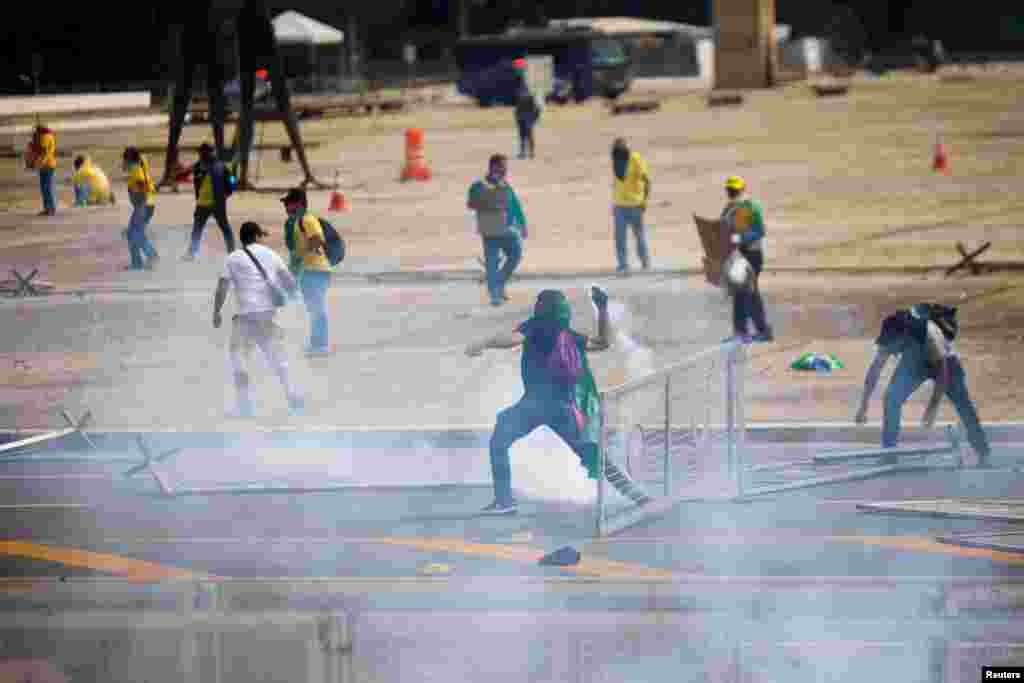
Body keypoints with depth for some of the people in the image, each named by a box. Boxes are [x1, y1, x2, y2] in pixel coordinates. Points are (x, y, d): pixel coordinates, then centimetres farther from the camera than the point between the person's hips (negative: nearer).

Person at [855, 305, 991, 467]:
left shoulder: (928, 333, -42)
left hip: (944, 361, -4)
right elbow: (875, 370, -16)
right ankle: (889, 454, -4)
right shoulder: (888, 337, -28)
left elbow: (941, 370, -40)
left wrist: (933, 406, -46)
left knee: (964, 406, -12)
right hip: (914, 362, 4)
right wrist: (863, 406, -16)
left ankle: (984, 455, -1)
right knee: (891, 400, -13)